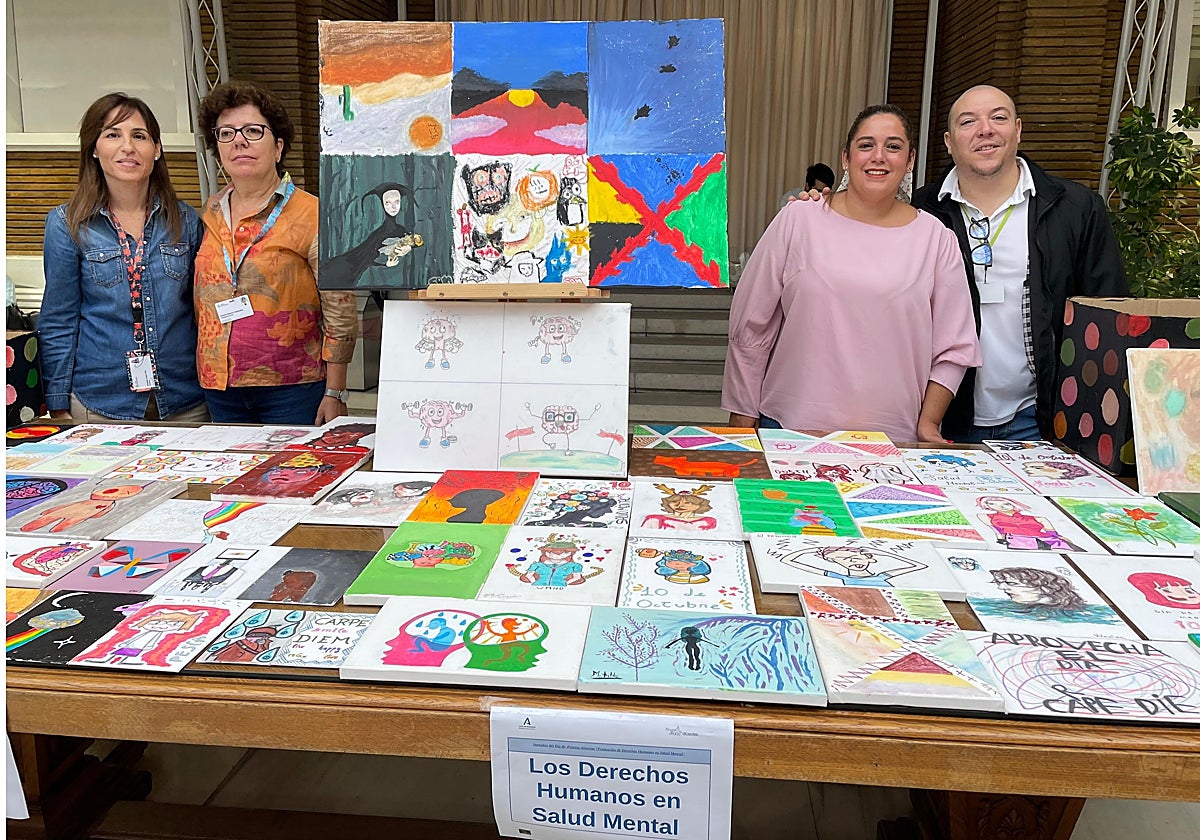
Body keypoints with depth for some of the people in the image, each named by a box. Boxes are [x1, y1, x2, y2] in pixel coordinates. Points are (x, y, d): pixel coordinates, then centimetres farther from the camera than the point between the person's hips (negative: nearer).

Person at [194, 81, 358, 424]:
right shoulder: (211, 214, 9)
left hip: (292, 389, -5)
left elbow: (340, 313, -9)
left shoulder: (311, 215, -7)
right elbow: (200, 302, 18)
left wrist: (335, 394, -11)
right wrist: (205, 372, 14)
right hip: (220, 389, 5)